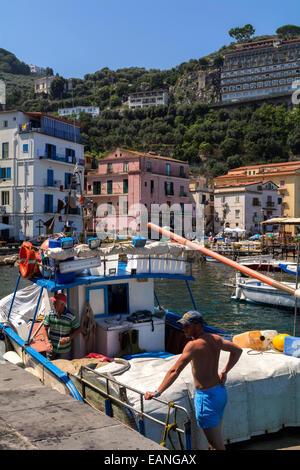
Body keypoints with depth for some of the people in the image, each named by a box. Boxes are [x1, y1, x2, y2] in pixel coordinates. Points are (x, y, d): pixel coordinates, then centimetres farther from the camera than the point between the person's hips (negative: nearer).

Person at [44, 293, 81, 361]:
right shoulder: (50, 314, -6)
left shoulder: (71, 317, -14)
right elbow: (45, 329, 0)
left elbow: (78, 330, -4)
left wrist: (68, 338, -17)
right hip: (51, 348, 2)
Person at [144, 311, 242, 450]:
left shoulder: (193, 345, -21)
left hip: (206, 396, -8)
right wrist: (224, 372, 15)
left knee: (216, 444, 1)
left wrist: (157, 392, -19)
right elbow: (237, 350, 16)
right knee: (216, 439, 21)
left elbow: (174, 371, -23)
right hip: (221, 392, 8)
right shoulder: (215, 339, 2)